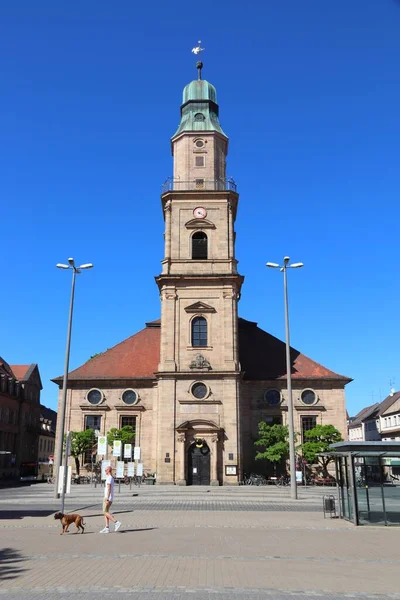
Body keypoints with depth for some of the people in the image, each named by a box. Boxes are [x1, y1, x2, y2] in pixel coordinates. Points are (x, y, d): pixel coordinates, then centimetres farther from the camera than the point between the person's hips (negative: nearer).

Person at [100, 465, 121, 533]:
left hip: (108, 498, -10)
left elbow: (109, 489, -23)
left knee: (105, 512, -9)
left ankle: (116, 522, -12)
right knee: (106, 512, 9)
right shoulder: (111, 478, 17)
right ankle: (107, 528, 8)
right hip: (107, 498, 10)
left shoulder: (109, 478, -15)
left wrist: (107, 498, -27)